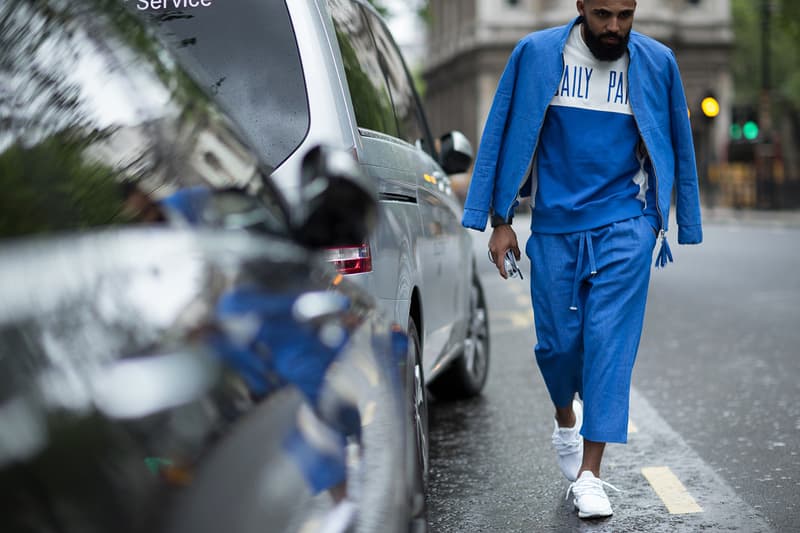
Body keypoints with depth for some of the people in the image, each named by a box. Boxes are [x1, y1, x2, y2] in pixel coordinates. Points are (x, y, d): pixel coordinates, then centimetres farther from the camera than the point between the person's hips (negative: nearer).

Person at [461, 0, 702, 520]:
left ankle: (589, 474, -1)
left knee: (609, 341, -7)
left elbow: (677, 144, 9)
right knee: (558, 342, 7)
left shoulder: (657, 62, -1)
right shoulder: (536, 54, -2)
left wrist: (677, 223, 11)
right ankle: (566, 420, 40)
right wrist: (500, 220, 1)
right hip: (554, 226, 1)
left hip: (624, 226, -1)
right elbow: (503, 134, 2)